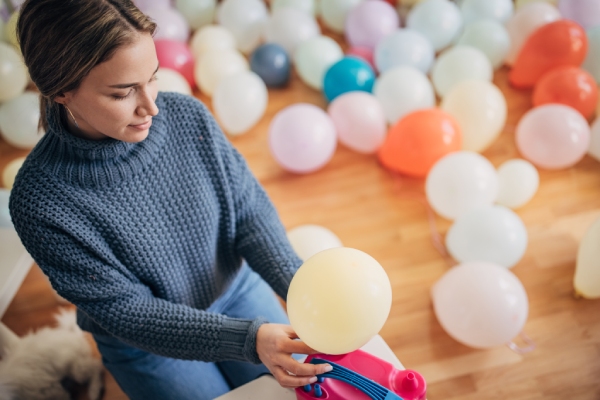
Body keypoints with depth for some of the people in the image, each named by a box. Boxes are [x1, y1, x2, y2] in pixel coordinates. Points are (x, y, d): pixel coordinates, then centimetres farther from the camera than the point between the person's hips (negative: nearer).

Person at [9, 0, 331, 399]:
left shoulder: (187, 116, -20)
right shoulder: (40, 201, -29)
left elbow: (250, 212, -12)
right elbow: (126, 312, -24)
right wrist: (247, 340, -35)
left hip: (235, 289, 3)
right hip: (148, 341, -2)